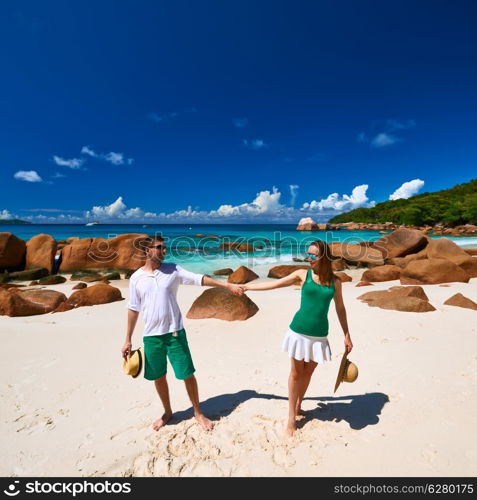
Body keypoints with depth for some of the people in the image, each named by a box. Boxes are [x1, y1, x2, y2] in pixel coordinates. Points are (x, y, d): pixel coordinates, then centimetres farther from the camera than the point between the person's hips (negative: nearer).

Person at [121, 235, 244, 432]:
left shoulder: (173, 270, -3)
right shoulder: (136, 278, -1)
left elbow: (199, 279, -7)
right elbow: (133, 309, 4)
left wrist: (228, 285, -13)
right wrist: (128, 340, 5)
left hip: (175, 332, -1)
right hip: (151, 336, 1)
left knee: (187, 374, 6)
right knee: (158, 377, 16)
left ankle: (198, 412, 29)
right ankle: (167, 412, 41)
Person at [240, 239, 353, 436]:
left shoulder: (335, 281, 0)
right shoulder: (302, 274, -5)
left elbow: (340, 309, 10)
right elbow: (273, 284, 0)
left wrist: (347, 335, 12)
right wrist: (246, 286, 2)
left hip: (319, 335, 2)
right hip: (299, 331, -2)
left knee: (308, 372, 17)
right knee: (296, 373, 10)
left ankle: (298, 407, 41)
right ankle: (291, 417, 28)